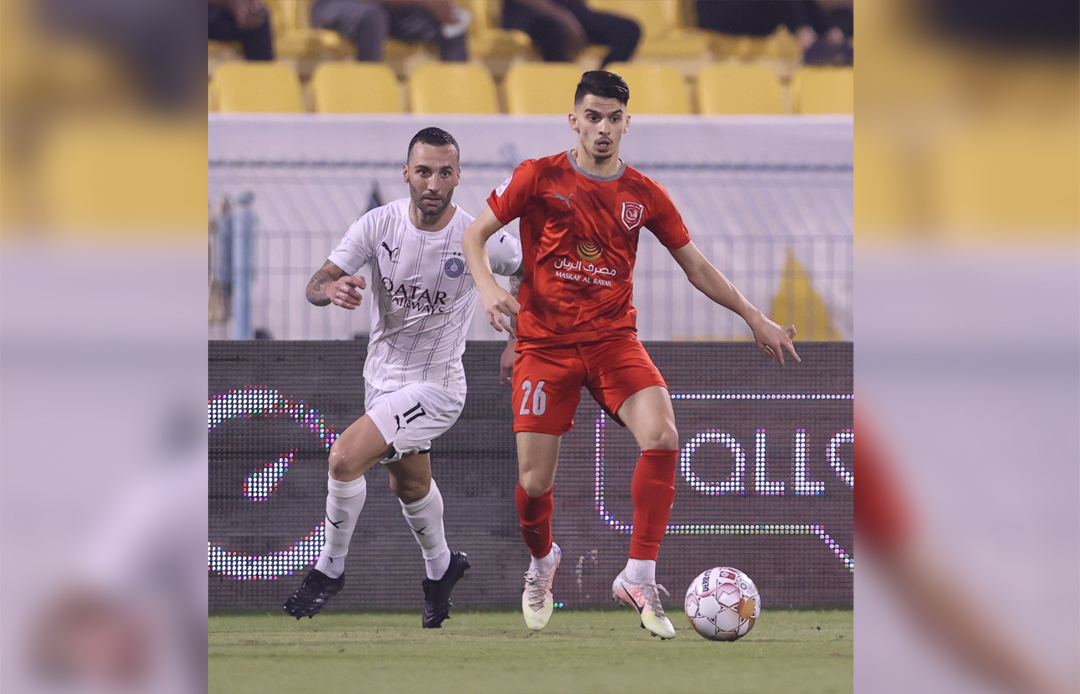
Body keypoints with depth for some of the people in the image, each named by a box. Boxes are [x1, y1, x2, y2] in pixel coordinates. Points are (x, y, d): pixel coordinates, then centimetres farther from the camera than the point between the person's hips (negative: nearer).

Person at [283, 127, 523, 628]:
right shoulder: (380, 224, -13)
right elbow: (315, 285, -16)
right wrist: (331, 289, -40)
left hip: (435, 384, -5)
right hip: (382, 375, 5)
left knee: (346, 457, -21)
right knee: (409, 485, 25)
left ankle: (330, 569, -2)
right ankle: (441, 567, 52)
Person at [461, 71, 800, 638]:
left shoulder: (644, 195, 5)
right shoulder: (538, 178, -2)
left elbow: (695, 265, 15)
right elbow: (474, 235, 1)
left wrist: (754, 318, 12)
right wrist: (487, 288, -18)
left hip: (612, 339, 1)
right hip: (544, 342, -1)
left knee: (662, 437, -26)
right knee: (535, 483, -4)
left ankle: (638, 577, -17)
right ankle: (541, 561, 32)